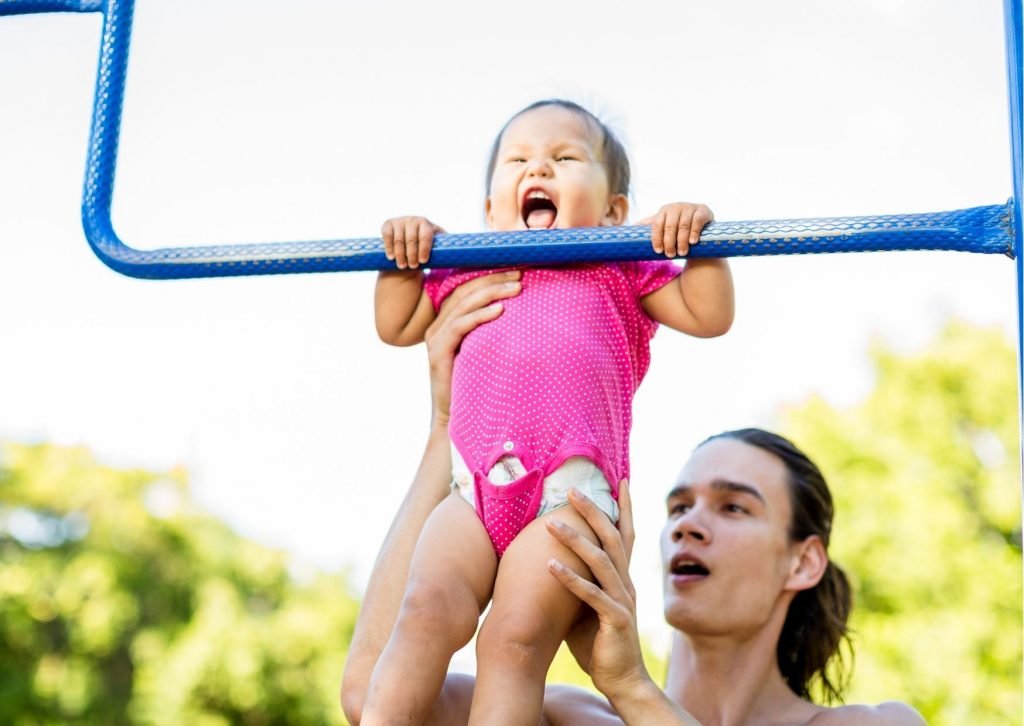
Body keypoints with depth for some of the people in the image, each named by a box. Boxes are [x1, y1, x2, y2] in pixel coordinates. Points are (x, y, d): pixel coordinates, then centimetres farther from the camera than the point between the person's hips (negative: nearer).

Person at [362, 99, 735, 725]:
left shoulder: (621, 271, 20)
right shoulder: (468, 271, 30)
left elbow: (709, 315, 12)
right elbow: (396, 327, 36)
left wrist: (694, 236, -2)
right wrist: (405, 255, 19)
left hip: (569, 489, -3)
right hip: (473, 486, 3)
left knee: (517, 637, -19)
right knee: (427, 609, -21)